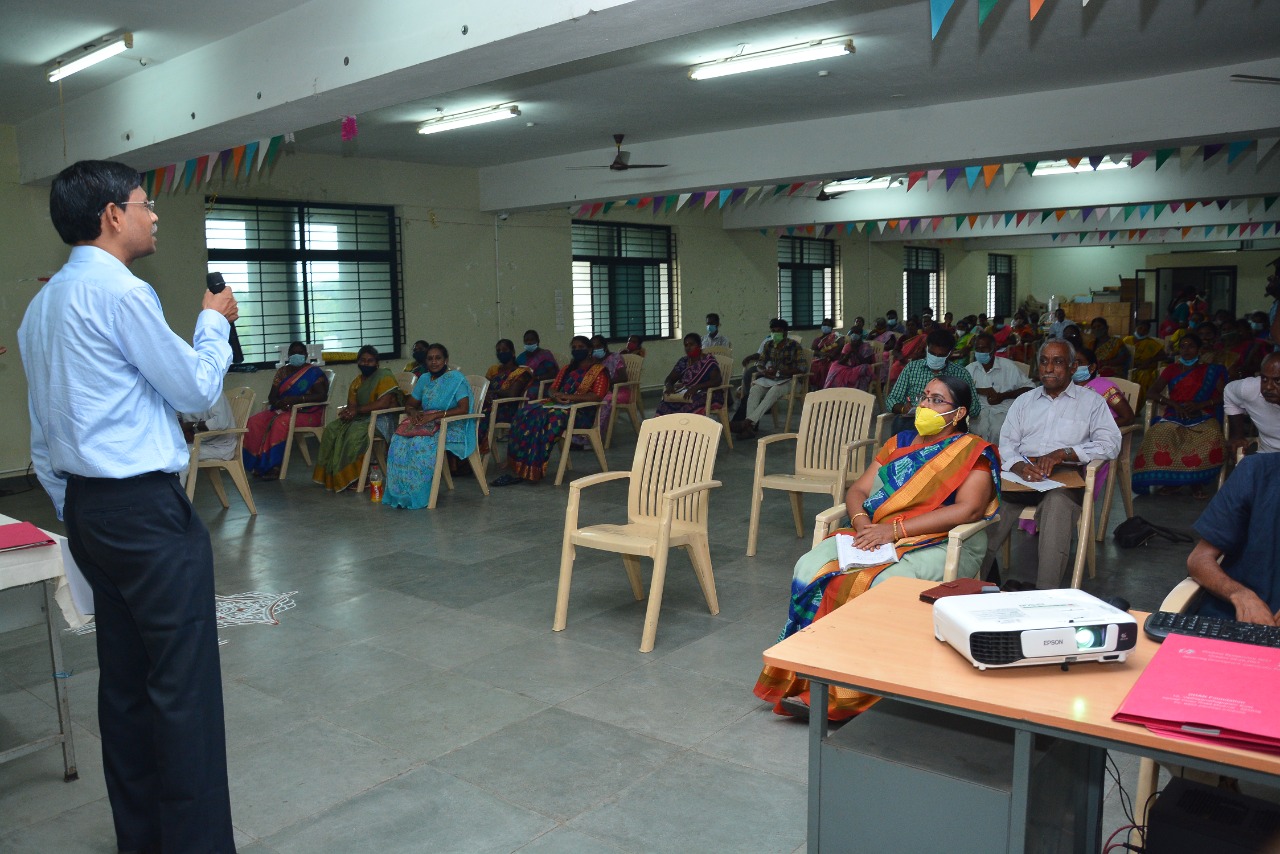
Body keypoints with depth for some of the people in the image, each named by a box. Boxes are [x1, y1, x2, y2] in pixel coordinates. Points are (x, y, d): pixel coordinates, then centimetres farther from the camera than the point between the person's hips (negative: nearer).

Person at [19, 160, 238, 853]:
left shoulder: (42, 304, 16)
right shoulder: (120, 293, -14)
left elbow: (42, 434, 19)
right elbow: (198, 390, -8)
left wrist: (74, 512, 23)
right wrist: (215, 321, 7)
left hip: (88, 509, 10)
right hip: (145, 508, -10)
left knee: (124, 678, 15)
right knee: (184, 684, -4)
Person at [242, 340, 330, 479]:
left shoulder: (313, 372, -2)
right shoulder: (282, 372, 14)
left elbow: (322, 395, -14)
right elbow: (272, 396, 9)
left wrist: (296, 399, -23)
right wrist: (279, 403, -17)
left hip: (307, 413, -6)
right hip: (282, 410, 6)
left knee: (280, 422, -35)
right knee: (254, 421, -19)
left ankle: (275, 465, -29)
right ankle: (259, 463, -18)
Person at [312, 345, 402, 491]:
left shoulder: (384, 376, -7)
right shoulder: (356, 382, 17)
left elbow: (384, 403, -19)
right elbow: (352, 405, 8)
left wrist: (357, 410, -16)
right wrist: (348, 412, -18)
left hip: (382, 418, -8)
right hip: (361, 418, 8)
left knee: (356, 432, -34)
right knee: (331, 429, -10)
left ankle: (354, 476, -21)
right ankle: (332, 475, -9)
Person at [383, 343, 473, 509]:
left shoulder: (456, 378, -4)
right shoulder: (424, 379, 14)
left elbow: (464, 408, -15)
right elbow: (409, 404, 21)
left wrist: (434, 415, -22)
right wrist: (413, 412, -5)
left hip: (451, 427, -6)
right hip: (426, 424, 6)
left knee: (420, 443, -34)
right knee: (399, 441, -24)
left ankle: (418, 495, -24)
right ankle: (400, 493, -23)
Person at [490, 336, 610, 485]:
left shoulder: (598, 370, 5)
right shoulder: (566, 369, 27)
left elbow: (597, 396, -9)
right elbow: (553, 388, 22)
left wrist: (569, 396, -15)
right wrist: (556, 396, -4)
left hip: (581, 412, -6)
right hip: (559, 405, 6)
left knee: (551, 417, -36)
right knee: (526, 413, -22)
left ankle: (533, 470, -34)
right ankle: (517, 469, -31)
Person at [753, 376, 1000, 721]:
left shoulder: (974, 453, 3)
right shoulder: (899, 443, 21)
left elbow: (968, 508, -13)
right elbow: (858, 490, 16)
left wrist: (894, 530, -19)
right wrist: (861, 522, -9)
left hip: (940, 546, -5)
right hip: (874, 537, 6)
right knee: (809, 568, -21)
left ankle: (846, 694, -25)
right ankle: (803, 676, -21)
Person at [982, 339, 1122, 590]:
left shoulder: (1091, 402, 18)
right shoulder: (1024, 401, 27)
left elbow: (1110, 443, 3)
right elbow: (1006, 444, 13)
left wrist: (1063, 453, -12)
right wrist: (1019, 465, -12)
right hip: (1022, 474, 3)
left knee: (1058, 500, -38)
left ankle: (1045, 591, -37)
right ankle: (977, 579, -29)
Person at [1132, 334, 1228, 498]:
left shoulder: (1210, 371, 15)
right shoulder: (1172, 370, 20)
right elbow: (1153, 392, 10)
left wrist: (1200, 404, -11)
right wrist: (1174, 404, -6)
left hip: (1202, 418, -1)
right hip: (1174, 417, 1)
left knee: (1212, 438, -37)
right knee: (1158, 435, -35)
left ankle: (1196, 480, -15)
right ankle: (1172, 480, -17)